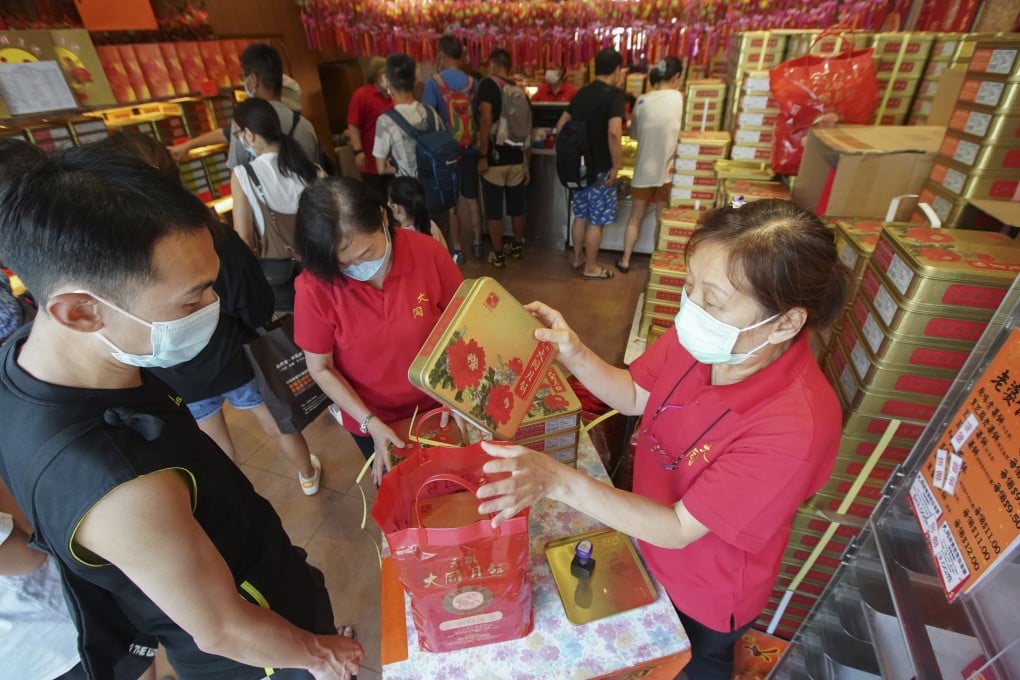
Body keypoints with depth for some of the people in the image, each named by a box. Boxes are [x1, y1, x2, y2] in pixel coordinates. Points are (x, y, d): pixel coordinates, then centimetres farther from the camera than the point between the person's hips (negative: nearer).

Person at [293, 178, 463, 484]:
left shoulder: (428, 252, -22)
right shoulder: (315, 287, -23)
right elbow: (321, 369, -12)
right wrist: (370, 423, -18)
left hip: (437, 404, 1)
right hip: (373, 420, 0)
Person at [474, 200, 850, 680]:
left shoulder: (794, 429, -39)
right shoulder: (699, 337, -23)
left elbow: (678, 529, -33)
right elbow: (634, 396, -7)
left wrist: (558, 480, -43)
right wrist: (572, 353, -23)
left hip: (708, 595, -5)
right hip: (651, 546, 5)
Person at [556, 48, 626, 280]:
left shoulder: (582, 92, 10)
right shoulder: (614, 94, -12)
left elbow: (560, 126, 15)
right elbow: (614, 133, -26)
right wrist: (616, 166, -18)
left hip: (579, 165, 7)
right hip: (600, 169, -7)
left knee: (581, 216, 17)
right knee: (596, 220, 3)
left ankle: (577, 259, 30)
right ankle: (591, 267, 13)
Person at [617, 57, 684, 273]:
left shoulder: (642, 101, -1)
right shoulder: (680, 97, -8)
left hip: (644, 169, 2)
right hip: (667, 169, -2)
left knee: (635, 217, 14)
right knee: (663, 219, 13)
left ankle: (625, 260, 19)